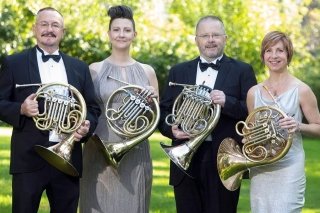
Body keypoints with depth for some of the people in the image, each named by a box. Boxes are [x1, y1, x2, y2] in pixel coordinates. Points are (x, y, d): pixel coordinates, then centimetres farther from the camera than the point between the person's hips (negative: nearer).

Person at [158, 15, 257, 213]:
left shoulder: (242, 71, 4)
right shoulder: (178, 72, 13)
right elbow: (164, 110, 12)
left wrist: (227, 102, -20)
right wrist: (171, 129, -8)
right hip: (186, 160, 3)